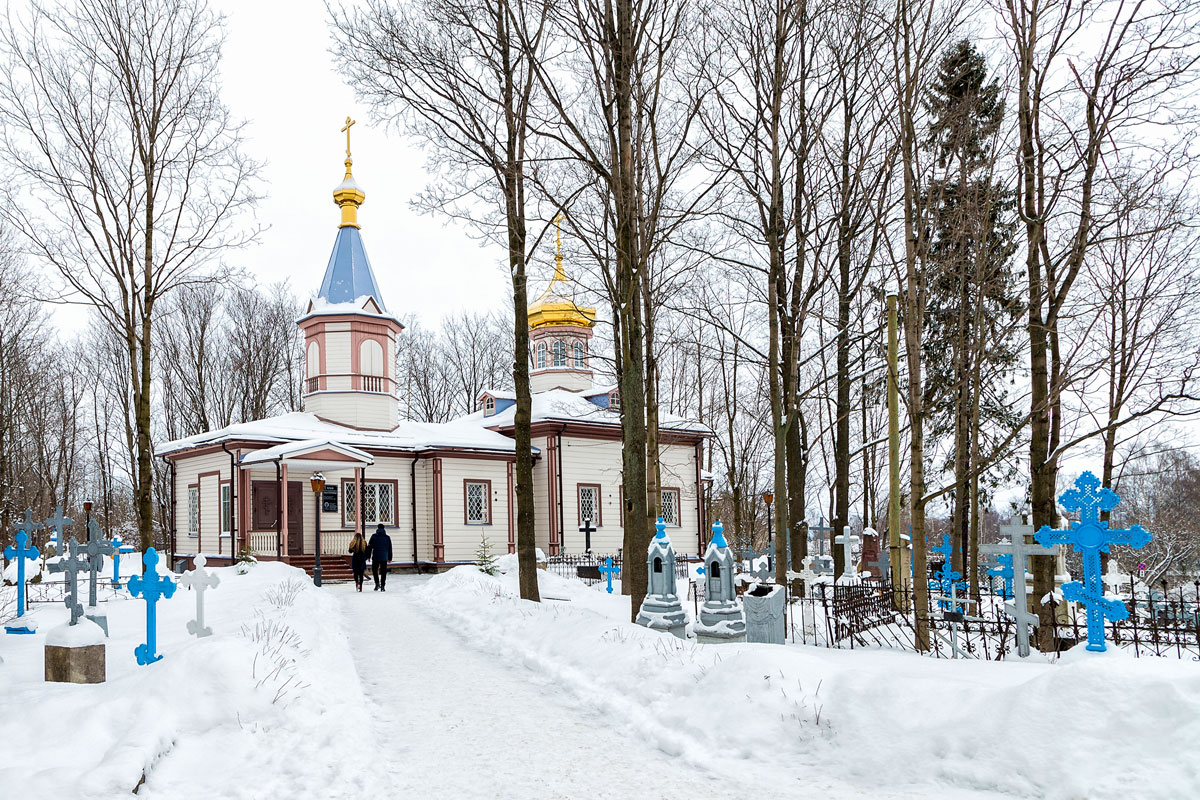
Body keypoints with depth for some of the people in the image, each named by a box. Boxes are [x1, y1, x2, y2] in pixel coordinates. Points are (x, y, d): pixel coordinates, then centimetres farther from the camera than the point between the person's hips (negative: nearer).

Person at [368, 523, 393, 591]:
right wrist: (390, 558, 16)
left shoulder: (374, 536, -1)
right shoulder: (387, 537, 5)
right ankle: (382, 586, 2)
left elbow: (369, 547, -1)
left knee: (374, 570, 14)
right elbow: (390, 548, 9)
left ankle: (377, 583, -3)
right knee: (383, 572, 5)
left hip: (375, 557, -1)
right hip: (384, 558, 1)